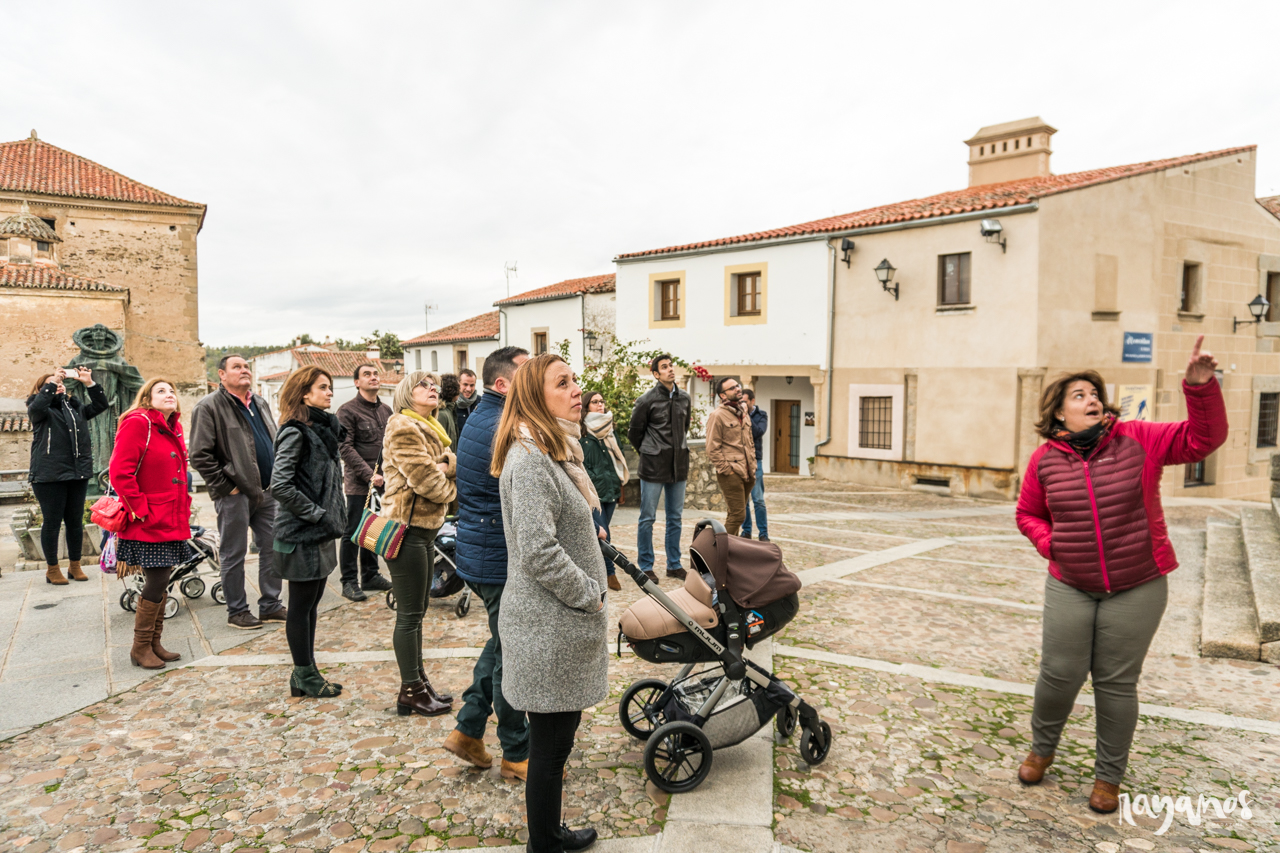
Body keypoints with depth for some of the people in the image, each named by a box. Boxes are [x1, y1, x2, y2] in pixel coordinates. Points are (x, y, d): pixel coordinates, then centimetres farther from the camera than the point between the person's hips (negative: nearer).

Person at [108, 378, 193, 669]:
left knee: (160, 584, 14)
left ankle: (155, 643, 25)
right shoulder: (138, 424, -13)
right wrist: (140, 510, -17)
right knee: (156, 583, -5)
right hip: (148, 525, -8)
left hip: (171, 522, 8)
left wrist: (183, 508, 14)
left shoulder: (173, 428, 13)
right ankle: (140, 648, 11)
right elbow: (119, 472, -19)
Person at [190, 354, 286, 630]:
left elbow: (275, 443, 23)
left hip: (266, 492, 7)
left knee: (271, 548, 11)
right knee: (234, 555, 4)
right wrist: (225, 485, -13)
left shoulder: (260, 404, 14)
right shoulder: (209, 407, -8)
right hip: (235, 494, -7)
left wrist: (277, 481, 13)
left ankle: (270, 605, 22)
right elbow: (200, 455, -13)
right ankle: (237, 611, 17)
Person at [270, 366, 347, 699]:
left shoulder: (324, 428, 12)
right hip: (301, 534, -9)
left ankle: (307, 673, 25)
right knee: (301, 606, 3)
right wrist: (318, 514, -19)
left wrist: (334, 515, 11)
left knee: (311, 603, 15)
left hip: (321, 533, 9)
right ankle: (304, 677, 15)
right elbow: (280, 485, -22)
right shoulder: (295, 432, -15)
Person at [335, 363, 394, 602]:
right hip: (358, 482, -6)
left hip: (382, 481, 6)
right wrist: (369, 474, -18)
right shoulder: (347, 410, -5)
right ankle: (349, 582, 8)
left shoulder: (386, 410, 14)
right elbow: (346, 448, -12)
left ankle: (370, 575, 24)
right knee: (353, 532, 0)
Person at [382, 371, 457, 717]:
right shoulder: (403, 428, -14)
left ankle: (419, 683, 27)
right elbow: (425, 480, -20)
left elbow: (455, 462, 7)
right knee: (409, 614, -1)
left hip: (426, 527, 10)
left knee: (415, 611, 17)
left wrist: (444, 465, -13)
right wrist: (453, 489, -2)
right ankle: (411, 693, 10)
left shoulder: (431, 428, 17)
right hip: (407, 528, -10)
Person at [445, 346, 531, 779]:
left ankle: (468, 730, 30)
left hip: (479, 552, 10)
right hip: (501, 559, -10)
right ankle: (517, 754, 19)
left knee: (502, 643, 23)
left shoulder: (479, 419, 12)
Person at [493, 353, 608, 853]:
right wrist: (591, 596, -16)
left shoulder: (556, 451, 12)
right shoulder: (529, 460, -21)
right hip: (550, 628, -10)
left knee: (557, 736, 20)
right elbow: (538, 554, -27)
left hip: (564, 623, 10)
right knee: (551, 741, 7)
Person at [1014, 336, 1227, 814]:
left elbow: (1202, 438, -14)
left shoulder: (1138, 441, -6)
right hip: (1070, 587, 1)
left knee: (1117, 682, 8)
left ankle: (1109, 776, 27)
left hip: (1136, 587, -1)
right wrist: (1049, 544, -6)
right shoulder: (1046, 460, -2)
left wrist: (1200, 387, -27)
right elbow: (1028, 514, 11)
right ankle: (1041, 748, 33)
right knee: (1059, 674, 5)